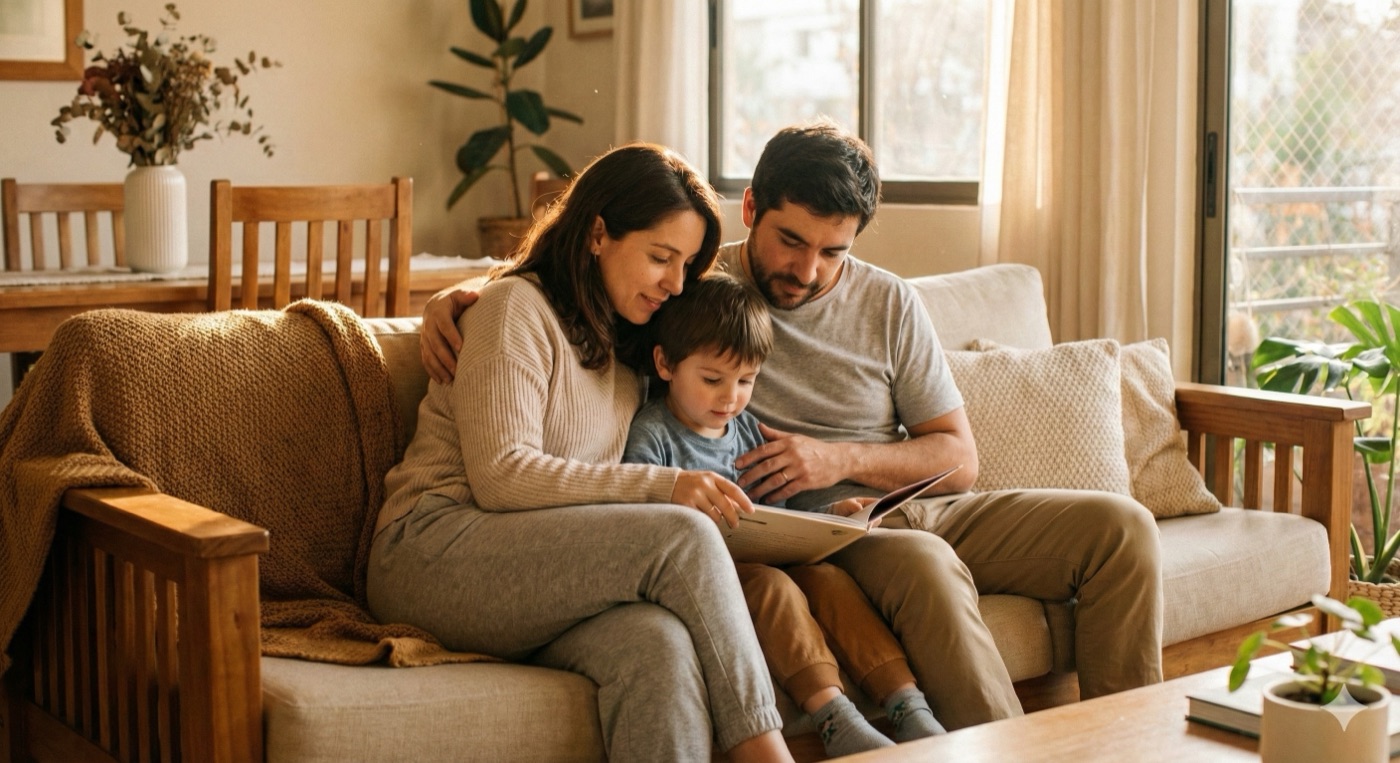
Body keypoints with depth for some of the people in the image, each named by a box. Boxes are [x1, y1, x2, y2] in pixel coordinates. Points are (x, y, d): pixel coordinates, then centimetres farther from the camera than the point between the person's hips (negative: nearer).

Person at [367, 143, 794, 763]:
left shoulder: (625, 344, 22)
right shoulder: (516, 306, -3)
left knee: (661, 644, -31)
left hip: (543, 583, 6)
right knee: (682, 537, -28)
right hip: (432, 557, -6)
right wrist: (662, 487, -17)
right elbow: (501, 475, -14)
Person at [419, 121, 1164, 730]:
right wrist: (452, 296, -13)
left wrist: (843, 460, -11)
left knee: (1119, 526, -12)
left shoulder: (888, 303, 7)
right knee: (925, 563, -38)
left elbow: (958, 458, 6)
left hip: (914, 511, 5)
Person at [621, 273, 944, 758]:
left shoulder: (748, 429, 18)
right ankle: (832, 717, -41)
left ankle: (910, 708, -27)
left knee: (828, 577, -20)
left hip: (763, 560, 6)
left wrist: (830, 518, 4)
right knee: (773, 585, -32)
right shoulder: (652, 435, -4)